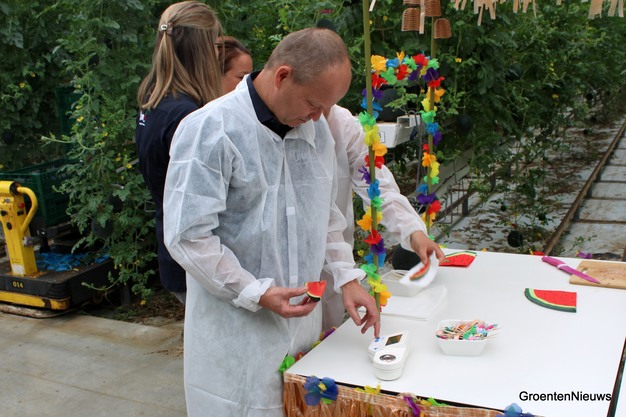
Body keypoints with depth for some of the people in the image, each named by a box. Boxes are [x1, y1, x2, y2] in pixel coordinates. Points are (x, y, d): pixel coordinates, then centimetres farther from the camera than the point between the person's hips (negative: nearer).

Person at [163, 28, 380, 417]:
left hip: (303, 318, 6)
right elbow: (187, 236, -18)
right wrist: (256, 293, -19)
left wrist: (347, 276, 3)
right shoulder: (210, 130, -18)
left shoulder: (315, 128, 4)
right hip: (238, 328, -6)